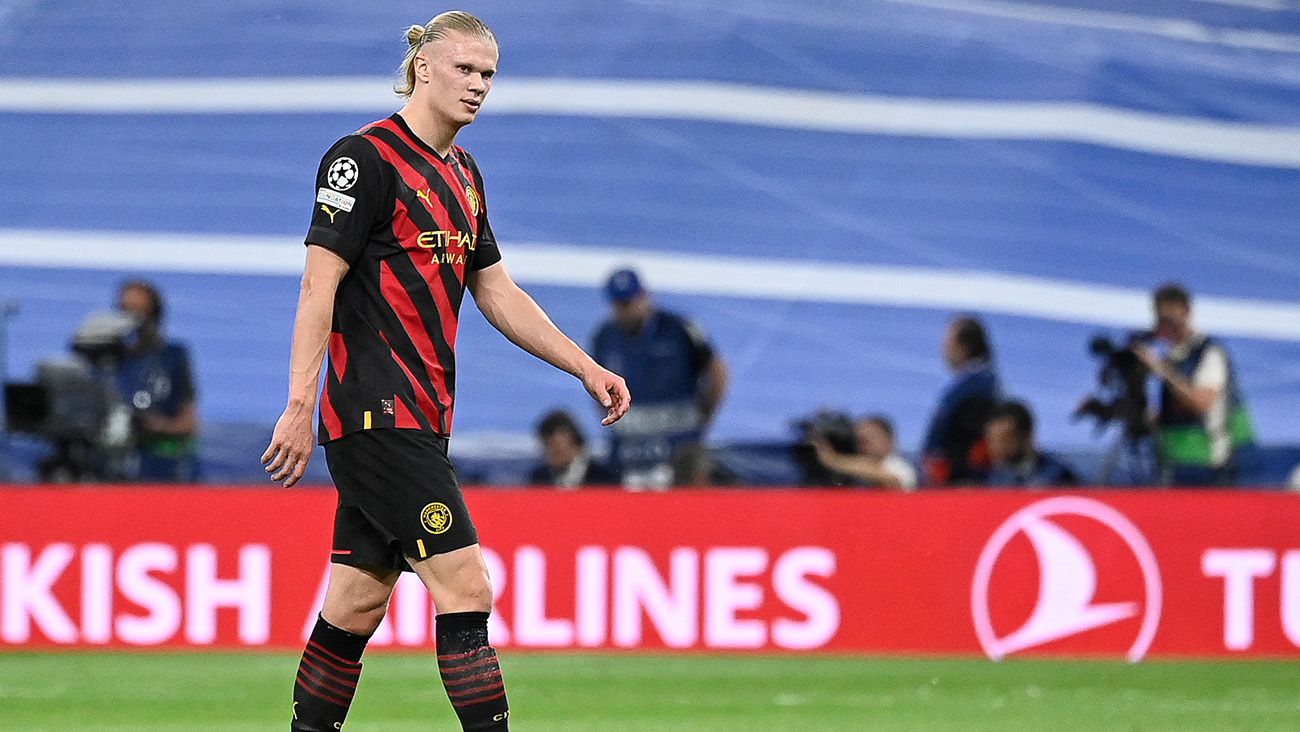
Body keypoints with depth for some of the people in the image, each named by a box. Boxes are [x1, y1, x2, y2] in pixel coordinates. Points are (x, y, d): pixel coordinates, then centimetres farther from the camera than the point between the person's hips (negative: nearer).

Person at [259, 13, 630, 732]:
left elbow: (495, 291, 24)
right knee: (464, 586, -13)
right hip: (379, 413, -9)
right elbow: (319, 282, -15)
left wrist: (585, 368, 19)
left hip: (419, 416, 9)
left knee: (358, 603, 11)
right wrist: (299, 407, -20)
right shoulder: (367, 158, -11)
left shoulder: (462, 174, 16)